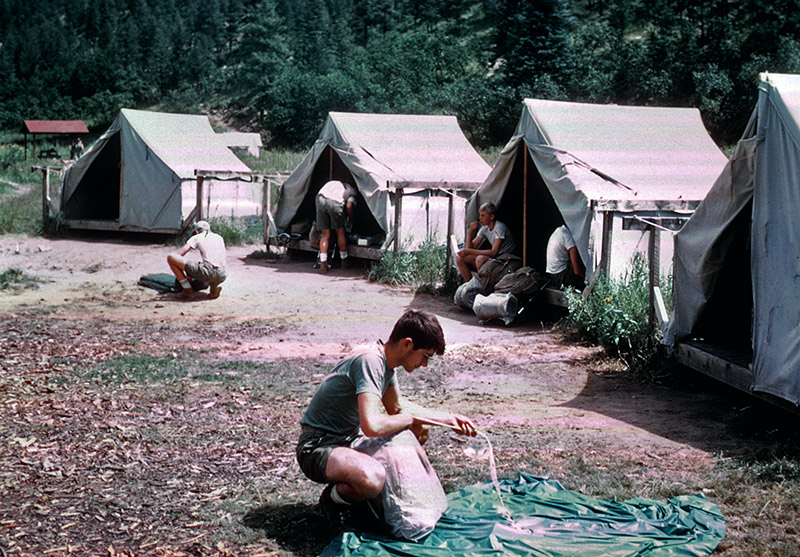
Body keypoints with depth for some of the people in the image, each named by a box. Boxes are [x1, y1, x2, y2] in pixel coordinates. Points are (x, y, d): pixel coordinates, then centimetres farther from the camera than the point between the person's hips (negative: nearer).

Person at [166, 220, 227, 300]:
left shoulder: (196, 238, 12)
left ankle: (188, 291, 4)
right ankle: (214, 286, 8)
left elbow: (179, 254, 7)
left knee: (170, 257, 2)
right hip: (221, 277, 6)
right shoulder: (219, 238, 25)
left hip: (207, 273, -6)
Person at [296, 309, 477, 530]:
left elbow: (398, 408, 21)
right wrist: (412, 419, -19)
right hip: (317, 448, -10)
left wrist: (448, 419, 15)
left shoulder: (386, 363, 4)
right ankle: (335, 496, -5)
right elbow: (372, 425, -37)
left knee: (419, 431, 18)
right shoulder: (370, 361, -25)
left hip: (349, 439, 10)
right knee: (373, 478, -39)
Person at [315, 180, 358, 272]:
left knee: (325, 234, 11)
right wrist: (351, 217, 21)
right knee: (340, 232, 17)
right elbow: (349, 205, 3)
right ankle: (344, 261, 29)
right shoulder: (351, 191, 23)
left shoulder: (333, 183, 38)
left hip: (320, 199, 4)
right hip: (335, 202, -3)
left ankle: (323, 263, 1)